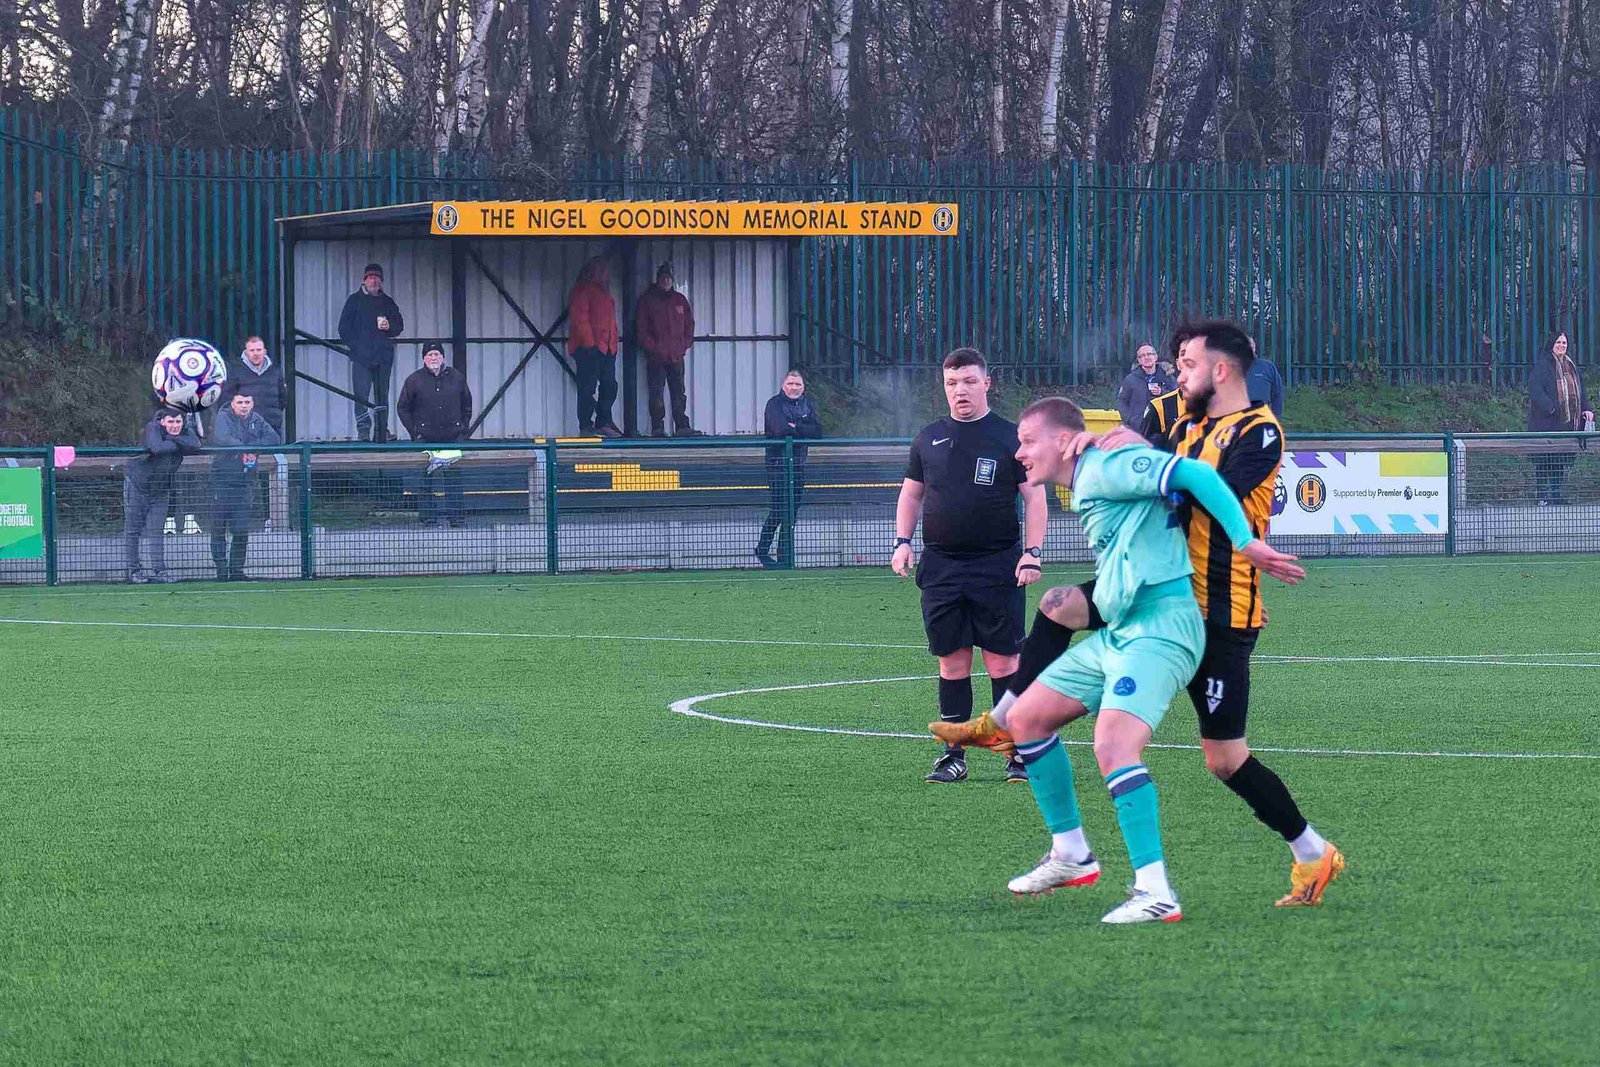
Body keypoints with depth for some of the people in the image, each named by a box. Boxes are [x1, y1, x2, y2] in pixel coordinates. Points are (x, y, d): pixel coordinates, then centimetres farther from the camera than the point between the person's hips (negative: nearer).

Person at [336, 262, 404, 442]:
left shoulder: (388, 302, 14)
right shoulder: (354, 300, 7)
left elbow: (399, 325, 16)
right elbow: (344, 328, 5)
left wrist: (389, 326, -7)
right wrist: (355, 346, -7)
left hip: (383, 357, 3)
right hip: (361, 357, -3)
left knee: (382, 396, 6)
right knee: (361, 395, -12)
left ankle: (382, 432, 10)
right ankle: (363, 431, -14)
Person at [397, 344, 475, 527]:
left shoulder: (456, 378, 7)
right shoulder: (414, 380, 1)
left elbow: (467, 404, 18)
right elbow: (402, 408, 7)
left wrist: (463, 428, 9)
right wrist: (414, 432, -1)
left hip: (452, 437, 2)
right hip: (426, 439, -2)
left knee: (454, 478, 1)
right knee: (426, 480, -1)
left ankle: (455, 516, 7)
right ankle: (428, 517, 5)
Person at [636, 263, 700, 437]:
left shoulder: (680, 300, 13)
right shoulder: (647, 300, 2)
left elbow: (689, 325, 16)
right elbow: (641, 327, -1)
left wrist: (684, 345, 3)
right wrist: (652, 347, -10)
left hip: (676, 356, 3)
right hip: (656, 356, -3)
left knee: (679, 393, 3)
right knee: (656, 393, -4)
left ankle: (682, 426, 3)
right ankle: (657, 427, -3)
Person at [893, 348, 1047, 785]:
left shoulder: (1010, 437, 1)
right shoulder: (929, 438, 12)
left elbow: (1034, 496, 1)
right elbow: (911, 493, 21)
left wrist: (1032, 552, -8)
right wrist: (903, 541, 8)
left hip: (997, 566, -3)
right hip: (941, 565, 3)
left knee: (1003, 660, -4)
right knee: (952, 662, 4)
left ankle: (1019, 754, 0)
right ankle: (953, 756, 10)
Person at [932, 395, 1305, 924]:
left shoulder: (1106, 468, -11)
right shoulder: (1086, 488, 20)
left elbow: (1196, 475, -18)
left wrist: (1246, 543, -19)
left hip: (1160, 629, -11)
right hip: (1118, 633, 11)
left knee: (1113, 745, -26)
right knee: (1025, 719, 15)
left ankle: (1155, 892, -28)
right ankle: (1071, 855, 25)